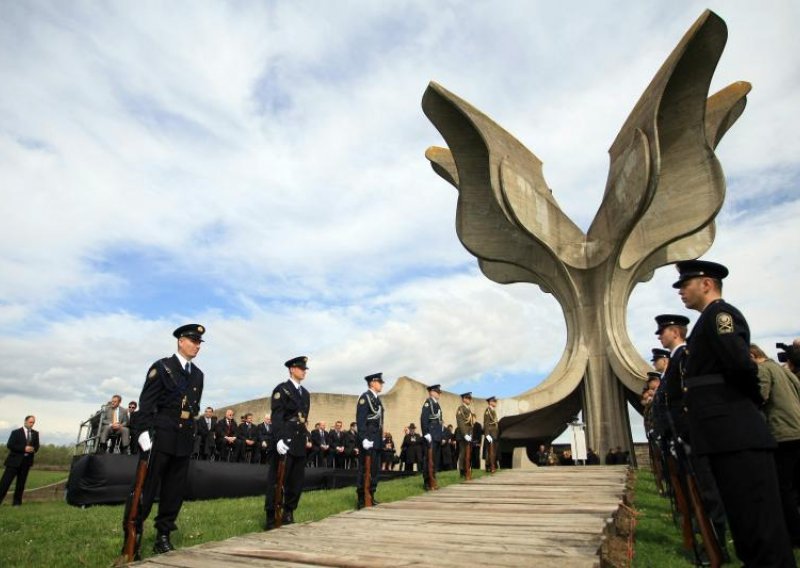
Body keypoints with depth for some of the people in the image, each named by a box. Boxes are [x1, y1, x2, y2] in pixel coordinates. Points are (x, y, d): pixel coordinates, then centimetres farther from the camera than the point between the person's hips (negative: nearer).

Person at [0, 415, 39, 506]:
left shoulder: (35, 433, 10)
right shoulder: (16, 432, -2)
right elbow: (9, 445, -11)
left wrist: (33, 449, -9)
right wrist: (24, 448, -20)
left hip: (27, 461, 3)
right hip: (14, 460, -3)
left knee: (21, 483, 7)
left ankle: (16, 502, 14)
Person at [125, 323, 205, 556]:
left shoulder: (198, 374, 13)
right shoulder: (162, 367, -3)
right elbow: (146, 402, -9)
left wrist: (191, 431, 11)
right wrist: (145, 431, -16)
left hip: (184, 440, 5)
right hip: (160, 436, -5)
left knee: (175, 490, 9)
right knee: (146, 487, 0)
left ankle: (163, 537, 19)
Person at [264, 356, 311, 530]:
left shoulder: (305, 393, 18)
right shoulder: (281, 389, -5)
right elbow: (276, 417, -15)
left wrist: (307, 437, 13)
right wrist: (279, 439, -25)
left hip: (299, 444, 7)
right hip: (285, 442, -7)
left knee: (296, 481, 10)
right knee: (277, 481, -2)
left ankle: (288, 515, 22)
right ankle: (271, 518, 6)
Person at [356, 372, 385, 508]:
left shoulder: (377, 399, 18)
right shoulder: (365, 397, -10)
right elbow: (360, 420, -18)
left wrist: (381, 439, 17)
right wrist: (364, 439, -24)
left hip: (377, 440, 9)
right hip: (368, 440, -9)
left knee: (375, 470, 12)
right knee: (365, 470, -4)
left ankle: (370, 497, 21)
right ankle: (362, 500, 2)